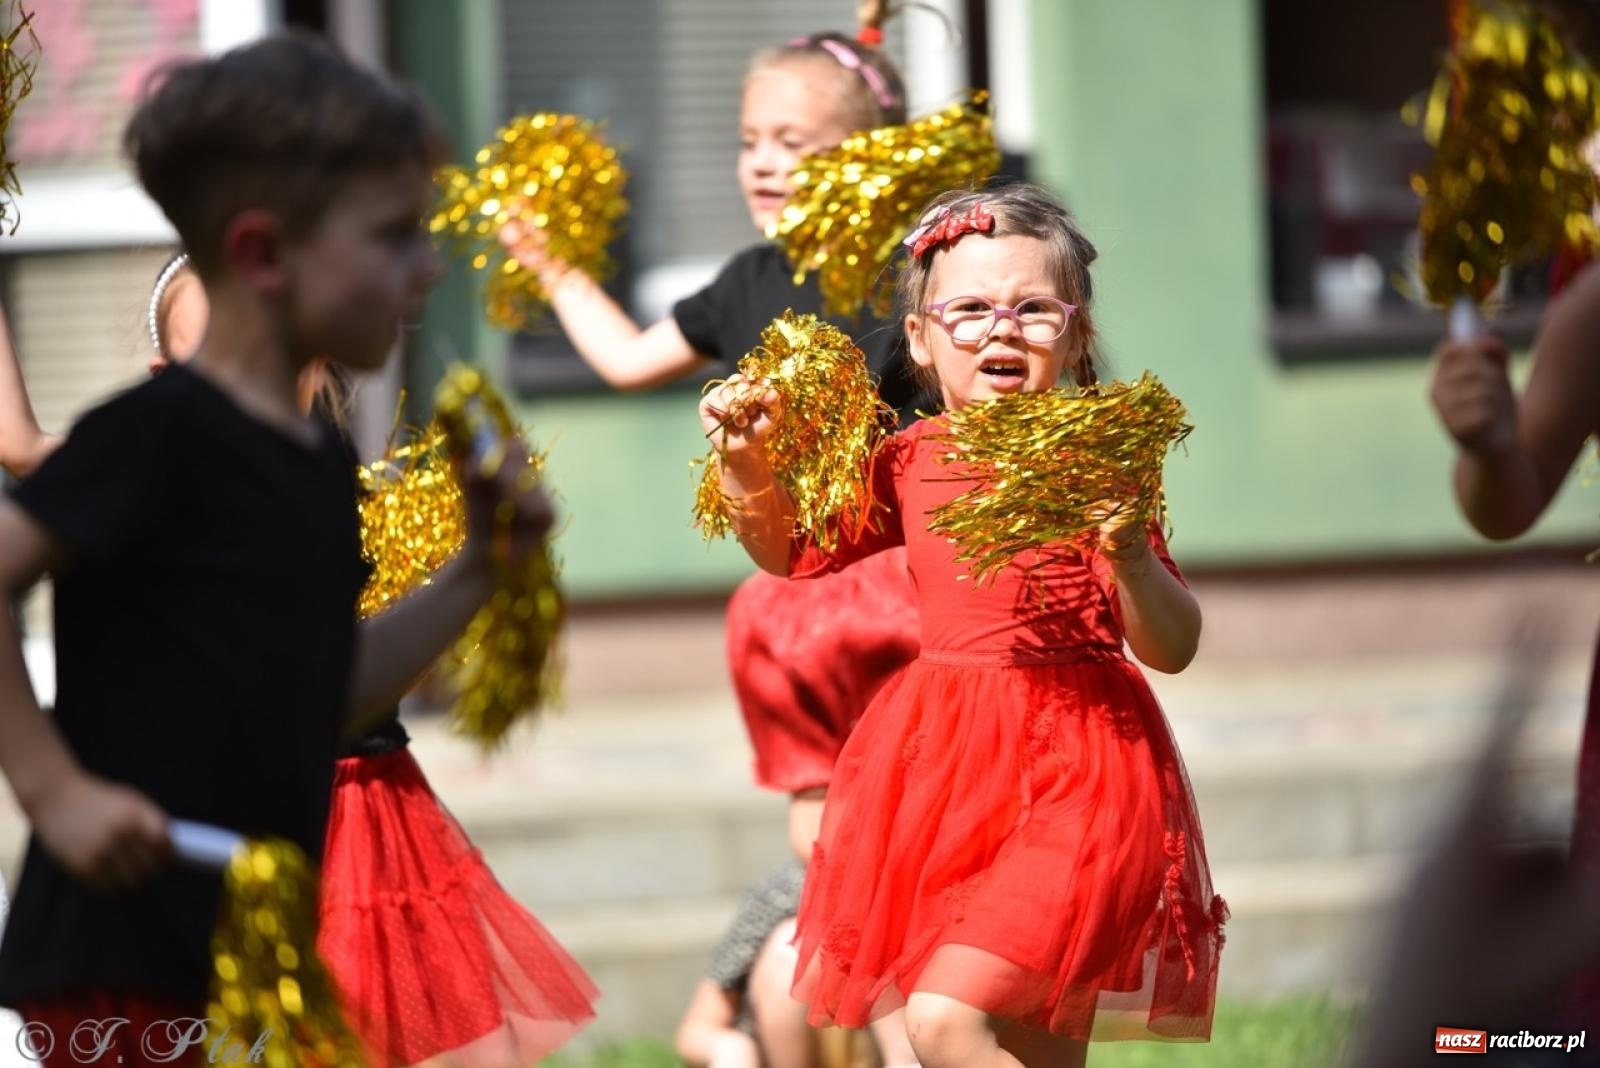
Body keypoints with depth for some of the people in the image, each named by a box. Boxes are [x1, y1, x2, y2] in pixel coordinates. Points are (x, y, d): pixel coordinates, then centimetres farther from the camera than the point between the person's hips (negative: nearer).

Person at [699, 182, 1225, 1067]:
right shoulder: (910, 464, 5)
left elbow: (1173, 649, -9)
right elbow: (788, 550, 18)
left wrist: (1130, 557, -27)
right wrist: (746, 464, 0)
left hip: (1071, 777, -5)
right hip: (942, 765, 5)